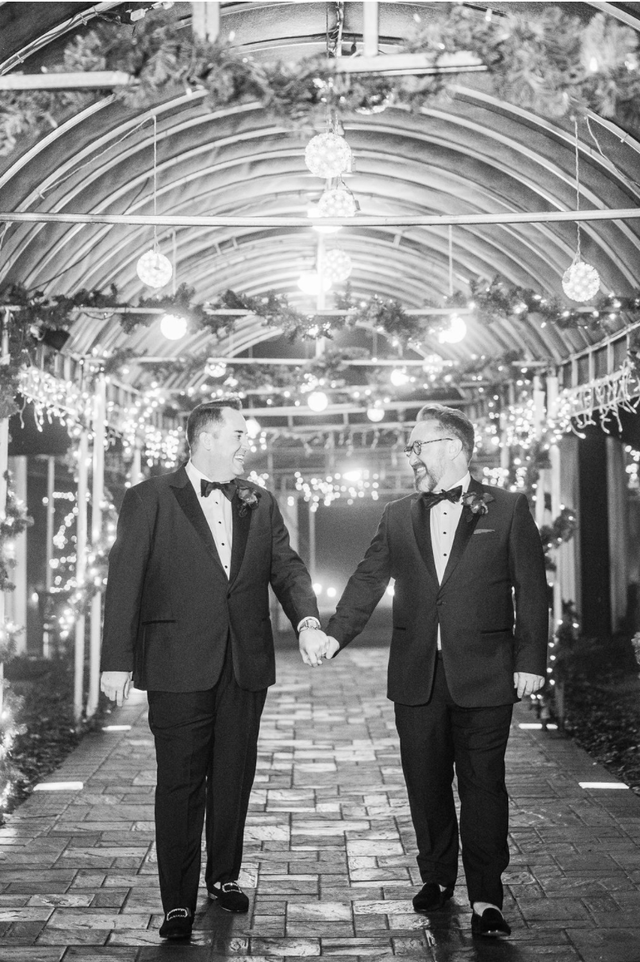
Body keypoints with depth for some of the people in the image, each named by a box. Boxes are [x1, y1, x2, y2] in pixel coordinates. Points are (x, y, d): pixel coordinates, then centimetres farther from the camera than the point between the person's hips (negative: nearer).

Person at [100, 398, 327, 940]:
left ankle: (224, 876, 31)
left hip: (246, 664, 4)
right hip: (179, 666, -4)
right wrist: (118, 660, -10)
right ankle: (178, 902, 10)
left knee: (235, 777, 13)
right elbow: (124, 583, -5)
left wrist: (307, 620, -15)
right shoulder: (150, 500, -2)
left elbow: (286, 567, 5)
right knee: (181, 783, 0)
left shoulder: (260, 504, 12)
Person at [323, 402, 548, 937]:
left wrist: (532, 660, -6)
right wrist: (335, 634, -6)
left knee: (483, 786, 0)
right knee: (426, 785, 10)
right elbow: (368, 582, 8)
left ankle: (486, 898, 8)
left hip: (483, 677, -3)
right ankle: (437, 878, 27)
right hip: (416, 677, 4)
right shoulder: (398, 517, 10)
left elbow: (531, 589, 0)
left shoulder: (508, 510, 1)